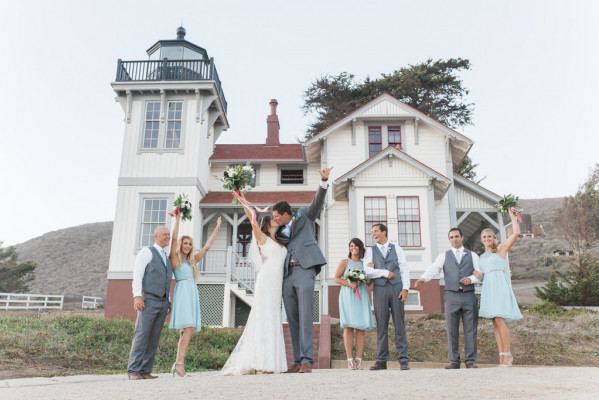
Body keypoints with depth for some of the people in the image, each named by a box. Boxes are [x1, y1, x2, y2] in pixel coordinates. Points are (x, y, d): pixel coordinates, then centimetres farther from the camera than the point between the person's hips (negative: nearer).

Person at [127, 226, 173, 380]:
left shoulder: (167, 258, 23)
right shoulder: (146, 252, 2)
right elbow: (137, 274, -7)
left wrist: (169, 301, 17)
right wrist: (137, 295, -18)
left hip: (163, 302, 7)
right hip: (148, 300, -7)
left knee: (154, 338, 4)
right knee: (141, 335, -9)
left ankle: (145, 371, 7)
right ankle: (133, 371, -5)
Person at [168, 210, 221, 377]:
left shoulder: (192, 261, 23)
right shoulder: (175, 259, 7)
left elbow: (207, 247, 24)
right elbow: (174, 238, -3)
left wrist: (217, 228, 26)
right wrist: (177, 218, -4)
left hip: (193, 294, 7)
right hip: (182, 292, -7)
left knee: (185, 331, 1)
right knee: (189, 328, -18)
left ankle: (178, 364, 1)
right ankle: (179, 363, -19)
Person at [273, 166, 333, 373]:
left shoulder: (305, 216, 11)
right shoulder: (280, 232, 24)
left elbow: (318, 201, -2)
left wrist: (324, 181, -15)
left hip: (304, 271, -6)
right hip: (287, 275, 6)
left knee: (305, 318, -11)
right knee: (293, 320, 4)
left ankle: (307, 360, -11)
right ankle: (297, 361, 8)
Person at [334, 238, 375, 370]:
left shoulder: (364, 264, 17)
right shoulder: (344, 262, 9)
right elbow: (336, 279, 3)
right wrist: (348, 284, -13)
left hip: (361, 296, 3)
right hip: (347, 295, -3)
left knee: (361, 327, -4)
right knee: (348, 326, -9)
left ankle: (359, 360, -1)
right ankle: (350, 360, -8)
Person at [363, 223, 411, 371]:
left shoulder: (397, 249, 14)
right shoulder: (370, 251, 14)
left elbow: (404, 270, 7)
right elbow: (367, 270, 1)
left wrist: (405, 288, -4)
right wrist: (385, 273, -5)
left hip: (396, 287, 0)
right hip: (379, 289, 0)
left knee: (399, 324, -1)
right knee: (381, 325, -1)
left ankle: (404, 360, 3)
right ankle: (381, 361, 4)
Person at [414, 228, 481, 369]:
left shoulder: (472, 255, 15)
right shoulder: (443, 256, 13)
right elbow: (433, 269, -2)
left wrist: (470, 279, -11)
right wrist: (423, 279, -21)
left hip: (469, 295, 0)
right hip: (451, 295, 0)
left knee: (470, 329, 1)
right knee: (452, 330, 0)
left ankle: (471, 361, 11)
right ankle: (454, 361, 8)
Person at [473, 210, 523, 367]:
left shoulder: (501, 249, 8)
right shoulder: (482, 257, 23)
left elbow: (516, 232, -1)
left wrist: (512, 215, 5)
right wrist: (476, 274, 3)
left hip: (499, 284, -6)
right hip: (488, 287, 6)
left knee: (499, 320, -15)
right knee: (495, 323, 2)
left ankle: (507, 355, -12)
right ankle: (502, 355, 4)